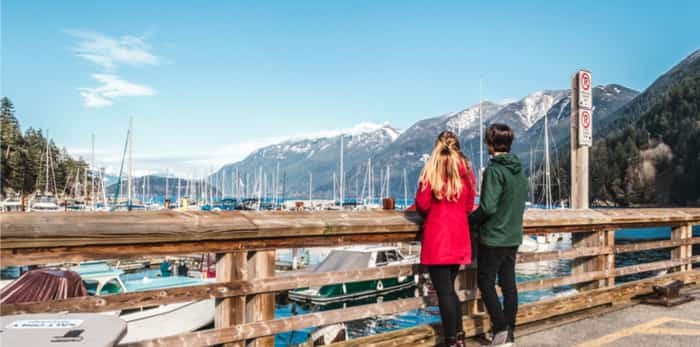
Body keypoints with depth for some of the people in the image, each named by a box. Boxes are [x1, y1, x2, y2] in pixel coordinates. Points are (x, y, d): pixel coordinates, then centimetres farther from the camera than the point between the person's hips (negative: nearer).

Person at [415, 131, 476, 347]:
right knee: (449, 287, 19)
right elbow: (469, 205, 12)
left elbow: (422, 204, -7)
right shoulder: (466, 170, 6)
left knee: (444, 291, 2)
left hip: (437, 236, -5)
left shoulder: (432, 169, -7)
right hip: (459, 235, 5)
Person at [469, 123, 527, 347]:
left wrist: (470, 219, -6)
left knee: (486, 282, 4)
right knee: (508, 283, 11)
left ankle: (500, 328, 1)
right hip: (513, 236, 7)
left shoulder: (494, 170, -17)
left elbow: (488, 207, -21)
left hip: (493, 237, -7)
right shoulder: (519, 170, 8)